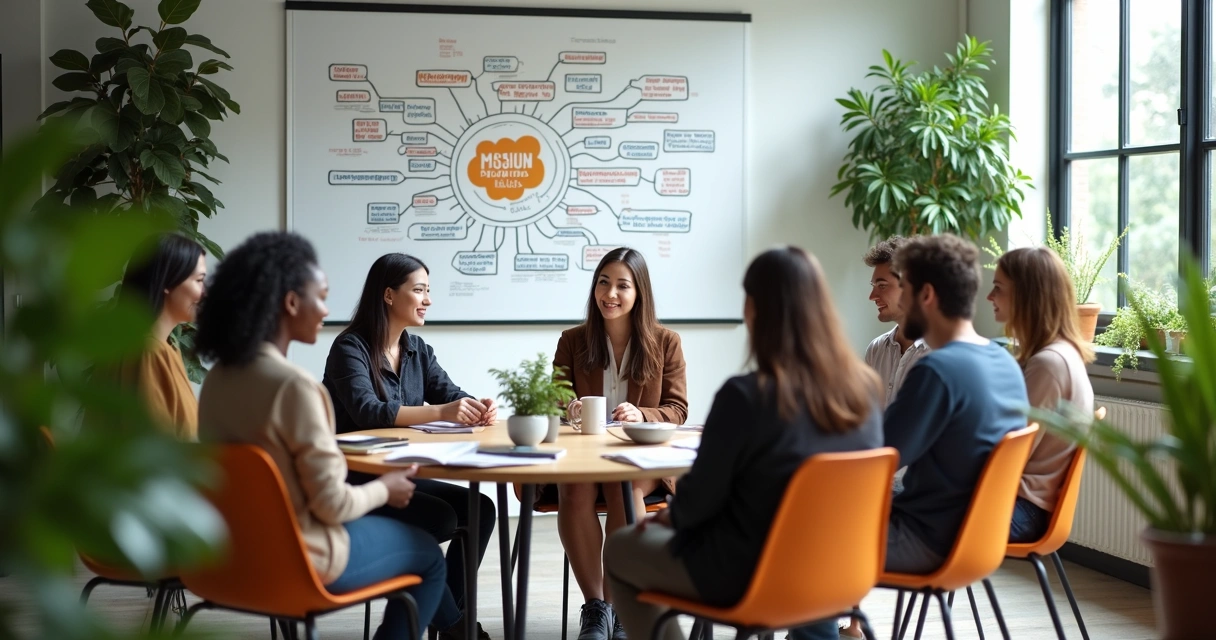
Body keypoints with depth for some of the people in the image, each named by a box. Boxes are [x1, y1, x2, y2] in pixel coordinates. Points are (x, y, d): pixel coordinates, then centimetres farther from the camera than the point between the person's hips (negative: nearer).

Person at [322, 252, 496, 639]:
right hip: (353, 482, -7)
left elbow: (451, 396, 2)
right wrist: (440, 412, -41)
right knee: (442, 517, -24)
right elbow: (367, 411, -29)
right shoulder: (350, 348, -14)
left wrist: (479, 408, -23)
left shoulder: (417, 349, 9)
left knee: (480, 509, -10)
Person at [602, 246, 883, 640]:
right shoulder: (863, 389, -6)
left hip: (747, 576, -7)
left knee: (620, 549, 20)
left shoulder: (746, 397, -25)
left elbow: (700, 499, -16)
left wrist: (671, 515, 8)